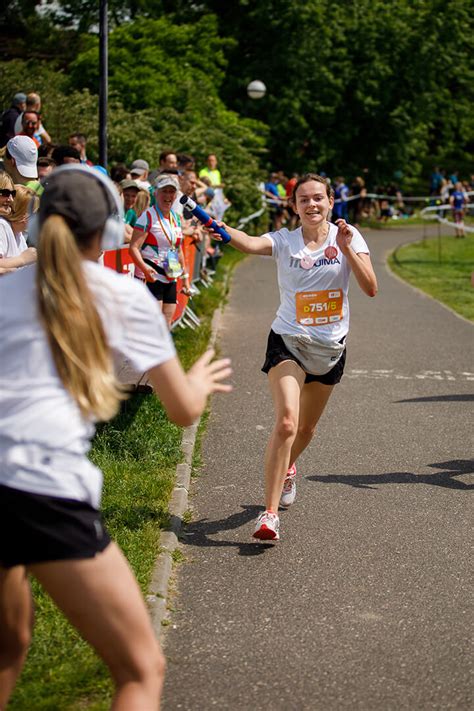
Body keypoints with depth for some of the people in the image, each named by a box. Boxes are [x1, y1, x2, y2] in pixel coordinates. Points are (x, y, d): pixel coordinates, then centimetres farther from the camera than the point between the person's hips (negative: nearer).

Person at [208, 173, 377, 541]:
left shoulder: (347, 236, -2)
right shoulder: (284, 241, -5)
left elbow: (371, 288, -12)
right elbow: (250, 244, -27)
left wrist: (347, 249, -23)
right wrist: (222, 230, -48)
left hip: (330, 347, 3)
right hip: (288, 341, -2)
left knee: (306, 429, 18)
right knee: (286, 421, -22)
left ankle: (287, 467, 52)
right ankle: (270, 512, -19)